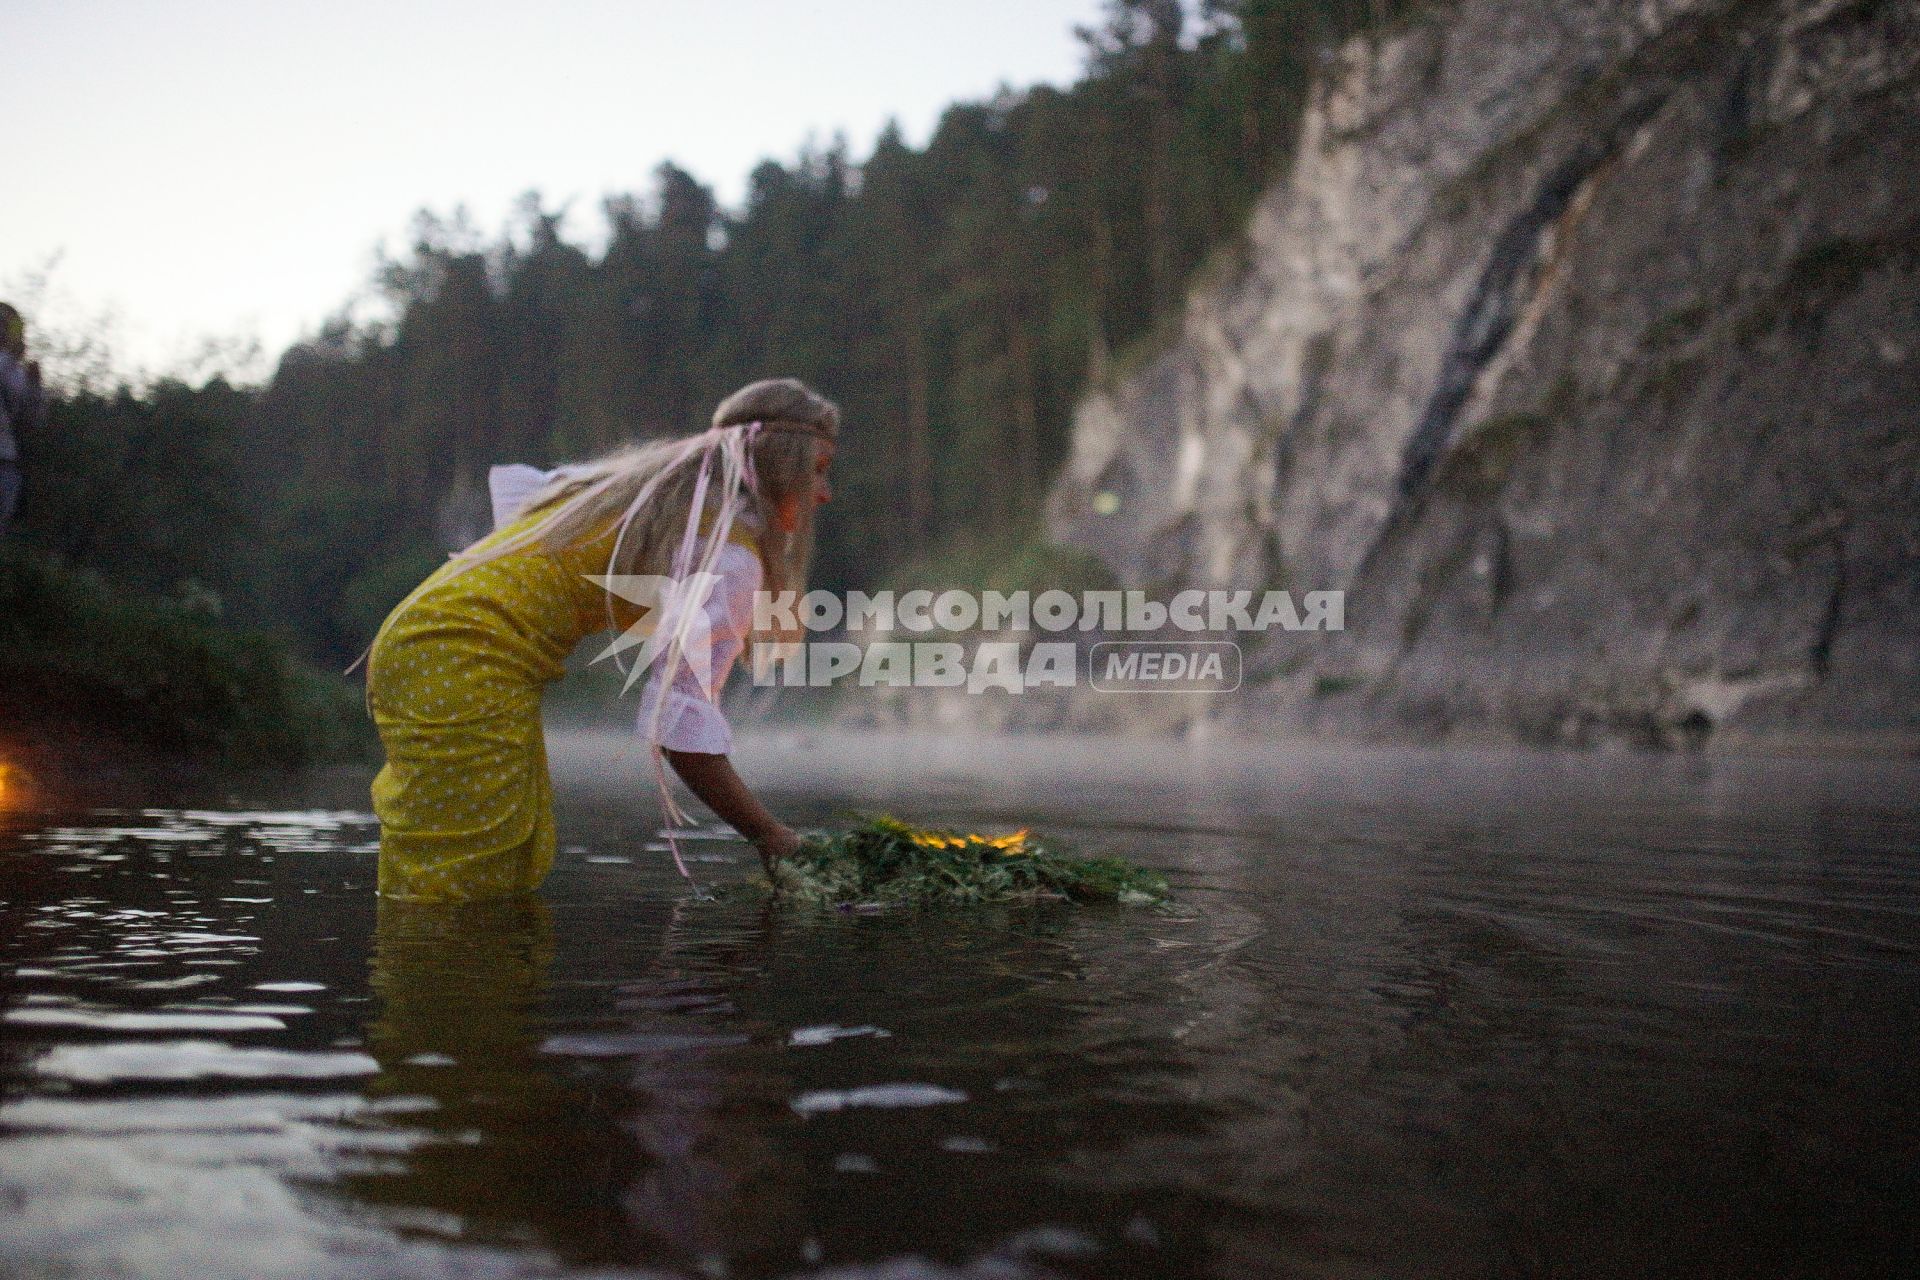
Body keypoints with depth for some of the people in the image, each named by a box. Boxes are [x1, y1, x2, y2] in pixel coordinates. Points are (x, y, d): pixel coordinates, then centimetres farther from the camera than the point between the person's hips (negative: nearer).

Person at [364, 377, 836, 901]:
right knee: (456, 896, -6)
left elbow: (513, 484, 30)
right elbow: (678, 716, -20)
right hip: (463, 673, -9)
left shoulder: (653, 481, 16)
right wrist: (770, 837, -13)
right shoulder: (727, 551, -11)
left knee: (521, 870, 13)